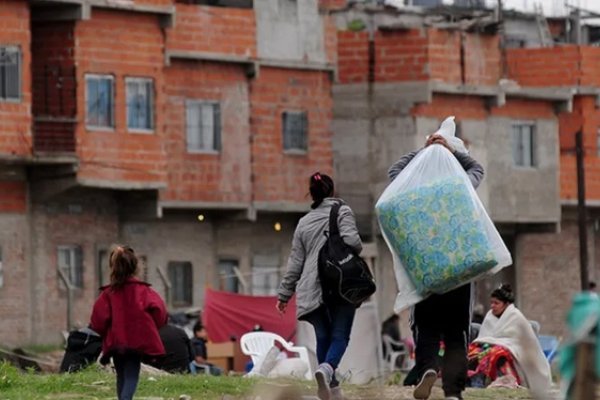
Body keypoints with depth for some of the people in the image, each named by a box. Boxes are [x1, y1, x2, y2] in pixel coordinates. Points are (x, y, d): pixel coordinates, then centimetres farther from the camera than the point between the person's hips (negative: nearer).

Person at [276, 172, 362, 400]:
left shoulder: (304, 223, 15)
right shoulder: (342, 212, 2)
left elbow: (295, 262, 15)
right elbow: (351, 241, -14)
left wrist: (284, 294, 19)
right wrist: (357, 251, 10)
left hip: (312, 290, 4)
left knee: (323, 337, 10)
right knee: (340, 336, -5)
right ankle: (327, 368, -33)